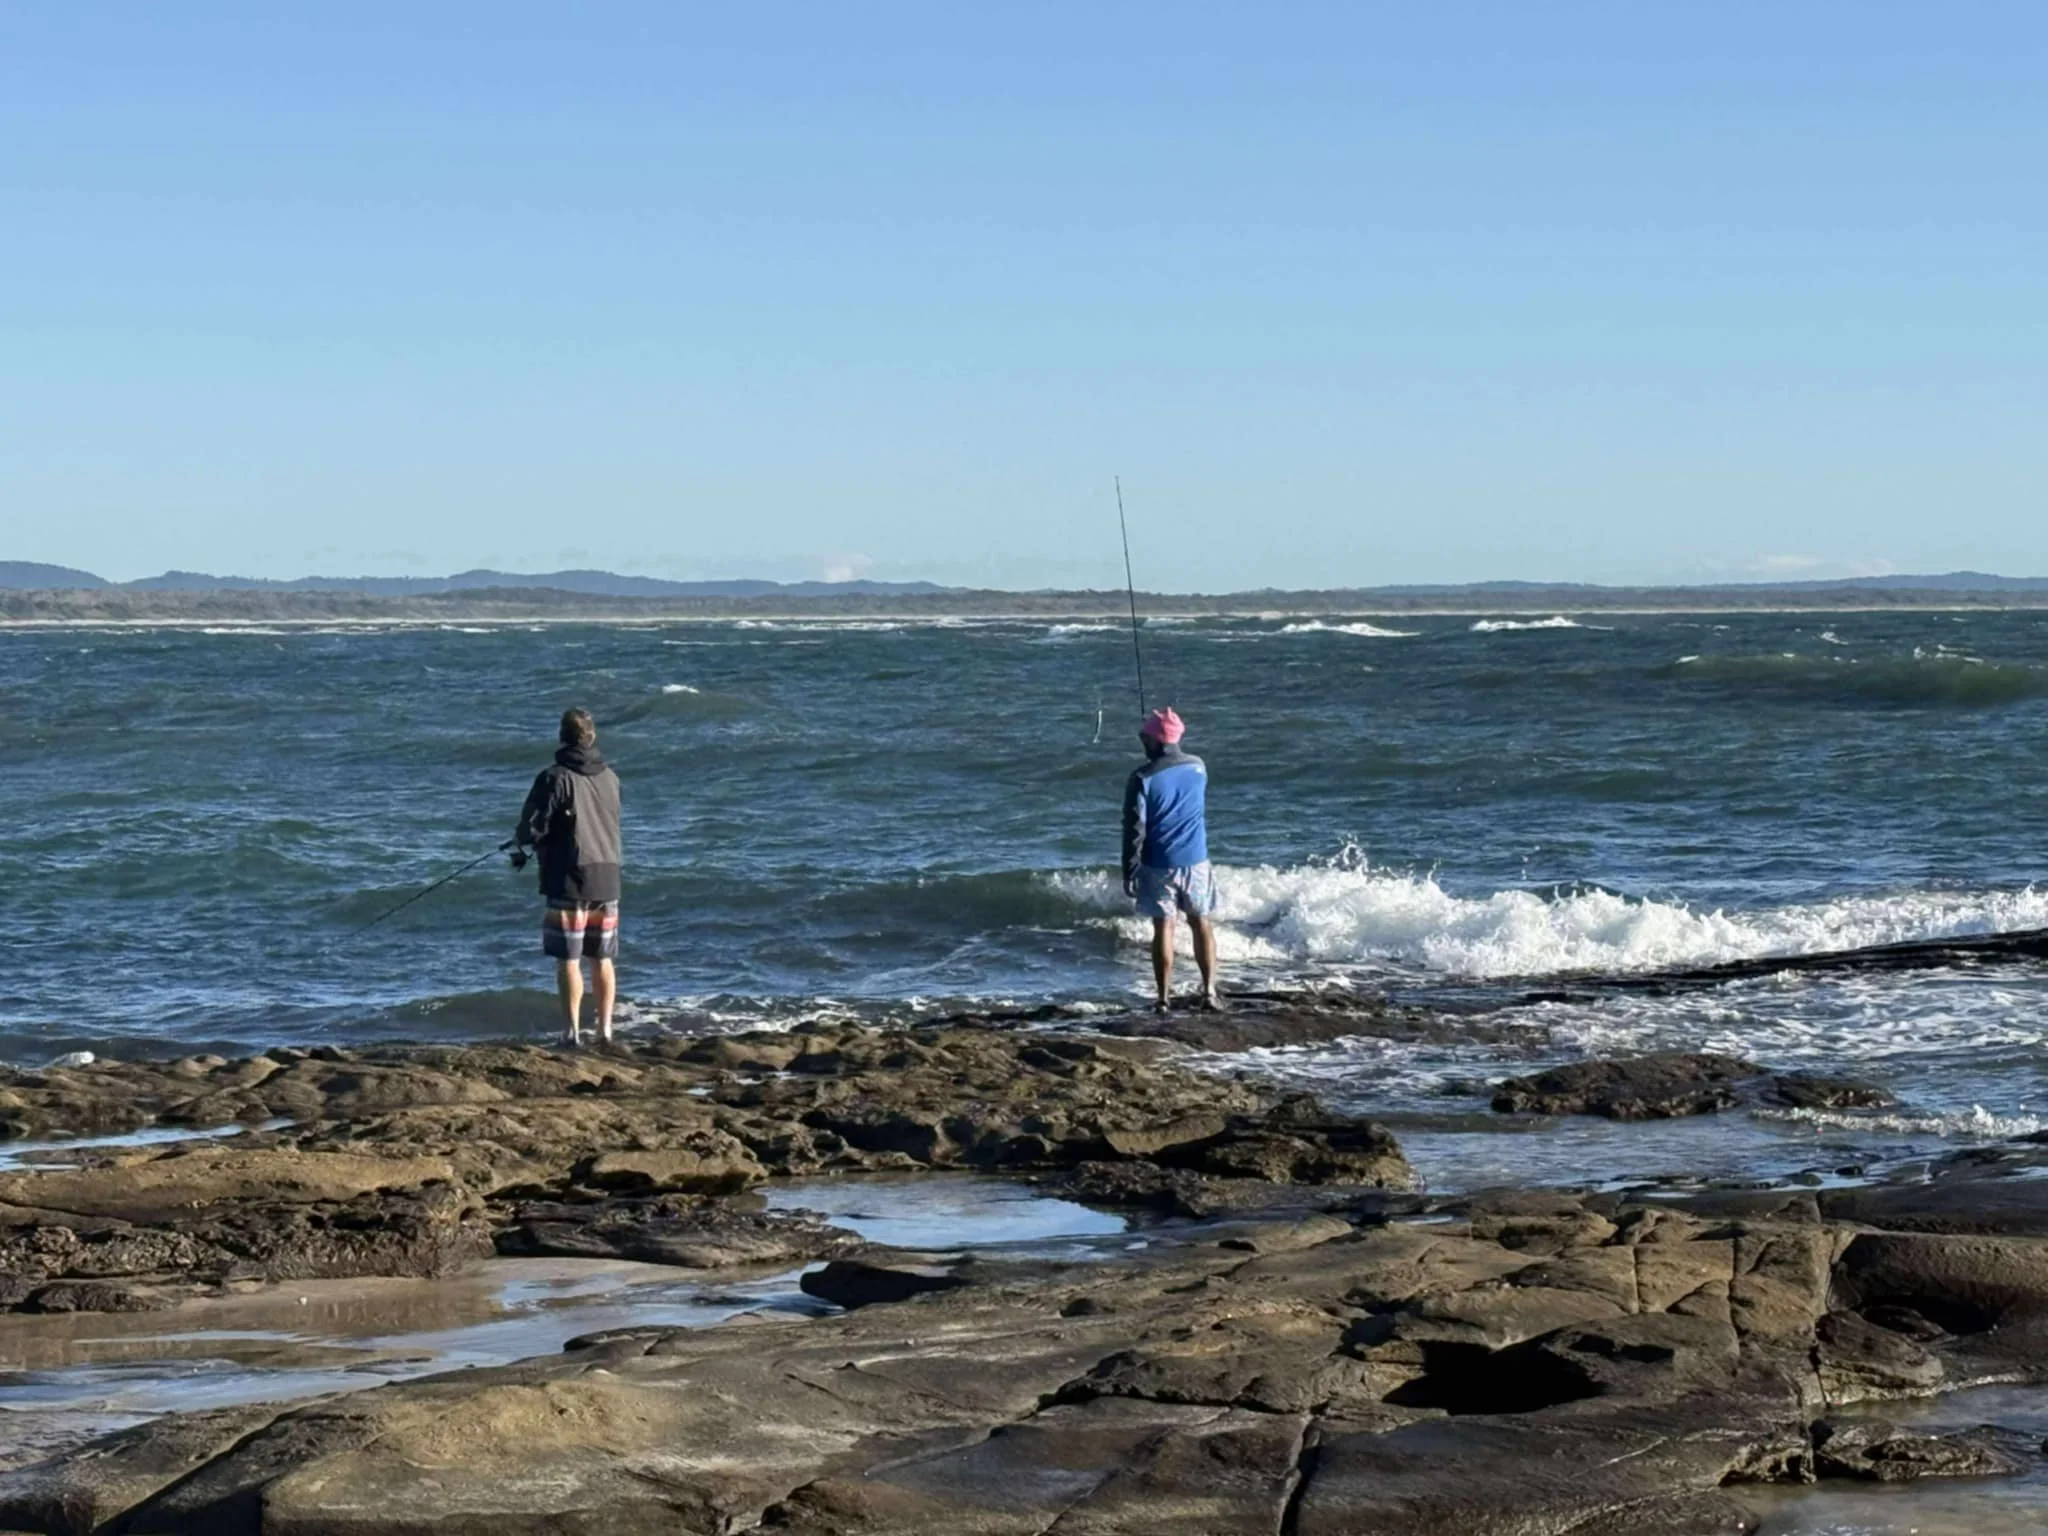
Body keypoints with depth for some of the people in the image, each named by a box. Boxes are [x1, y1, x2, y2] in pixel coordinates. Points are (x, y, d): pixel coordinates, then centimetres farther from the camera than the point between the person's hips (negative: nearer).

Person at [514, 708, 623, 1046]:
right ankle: (605, 1031, 11)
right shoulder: (610, 778, 8)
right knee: (602, 959, 11)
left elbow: (532, 828, -15)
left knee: (568, 959, -2)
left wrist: (521, 840, 11)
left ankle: (572, 1031, -5)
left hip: (569, 879, -5)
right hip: (607, 879, 5)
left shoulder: (555, 778, -12)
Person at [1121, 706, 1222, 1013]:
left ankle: (1165, 998, 5)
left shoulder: (1143, 779, -14)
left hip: (1158, 864, -3)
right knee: (1201, 923, 14)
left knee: (1163, 928, 3)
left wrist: (1129, 873, -6)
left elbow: (1134, 830, -13)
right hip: (1195, 860, 3)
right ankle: (1210, 991, 10)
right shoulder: (1198, 768, 0)